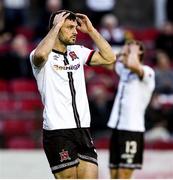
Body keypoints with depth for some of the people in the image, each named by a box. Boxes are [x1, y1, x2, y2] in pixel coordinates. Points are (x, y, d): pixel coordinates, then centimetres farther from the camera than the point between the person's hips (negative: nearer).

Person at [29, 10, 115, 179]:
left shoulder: (77, 52, 16)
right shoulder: (45, 56, -5)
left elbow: (109, 57, 15)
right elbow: (40, 55, -30)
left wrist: (91, 30, 9)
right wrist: (56, 26, -18)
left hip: (83, 129, 6)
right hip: (57, 131, -6)